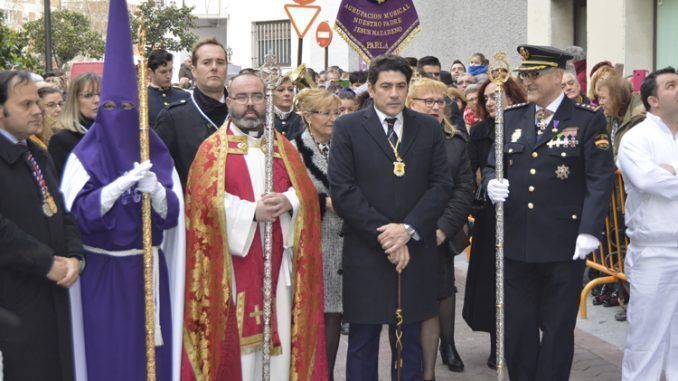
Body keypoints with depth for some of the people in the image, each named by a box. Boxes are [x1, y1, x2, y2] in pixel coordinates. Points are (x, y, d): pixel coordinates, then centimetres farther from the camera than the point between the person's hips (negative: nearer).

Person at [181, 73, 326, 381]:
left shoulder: (283, 146, 15)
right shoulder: (213, 148, 3)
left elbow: (307, 191, 6)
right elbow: (206, 199, -9)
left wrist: (288, 201, -15)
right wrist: (252, 211, -18)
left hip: (277, 259, 3)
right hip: (234, 258, -3)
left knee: (279, 330, 2)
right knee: (238, 336, -2)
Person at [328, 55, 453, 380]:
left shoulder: (429, 128, 7)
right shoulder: (348, 128, -1)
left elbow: (441, 184, 2)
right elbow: (342, 189, -8)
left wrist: (408, 229, -11)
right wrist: (383, 233, -14)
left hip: (415, 252, 2)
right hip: (365, 255, -2)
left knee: (410, 344, 12)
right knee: (362, 345, 7)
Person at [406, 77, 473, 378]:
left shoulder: (456, 142, 7)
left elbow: (464, 189, 1)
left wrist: (444, 228, -11)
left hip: (442, 236, 3)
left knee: (443, 292, 12)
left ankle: (448, 343, 40)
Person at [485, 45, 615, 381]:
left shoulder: (588, 119, -3)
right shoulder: (511, 117, 11)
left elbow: (600, 179, -8)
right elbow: (492, 166, 15)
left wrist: (589, 231, -16)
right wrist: (492, 183, -9)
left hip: (564, 246, -4)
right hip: (515, 243, 4)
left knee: (557, 329, 7)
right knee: (517, 327, 10)